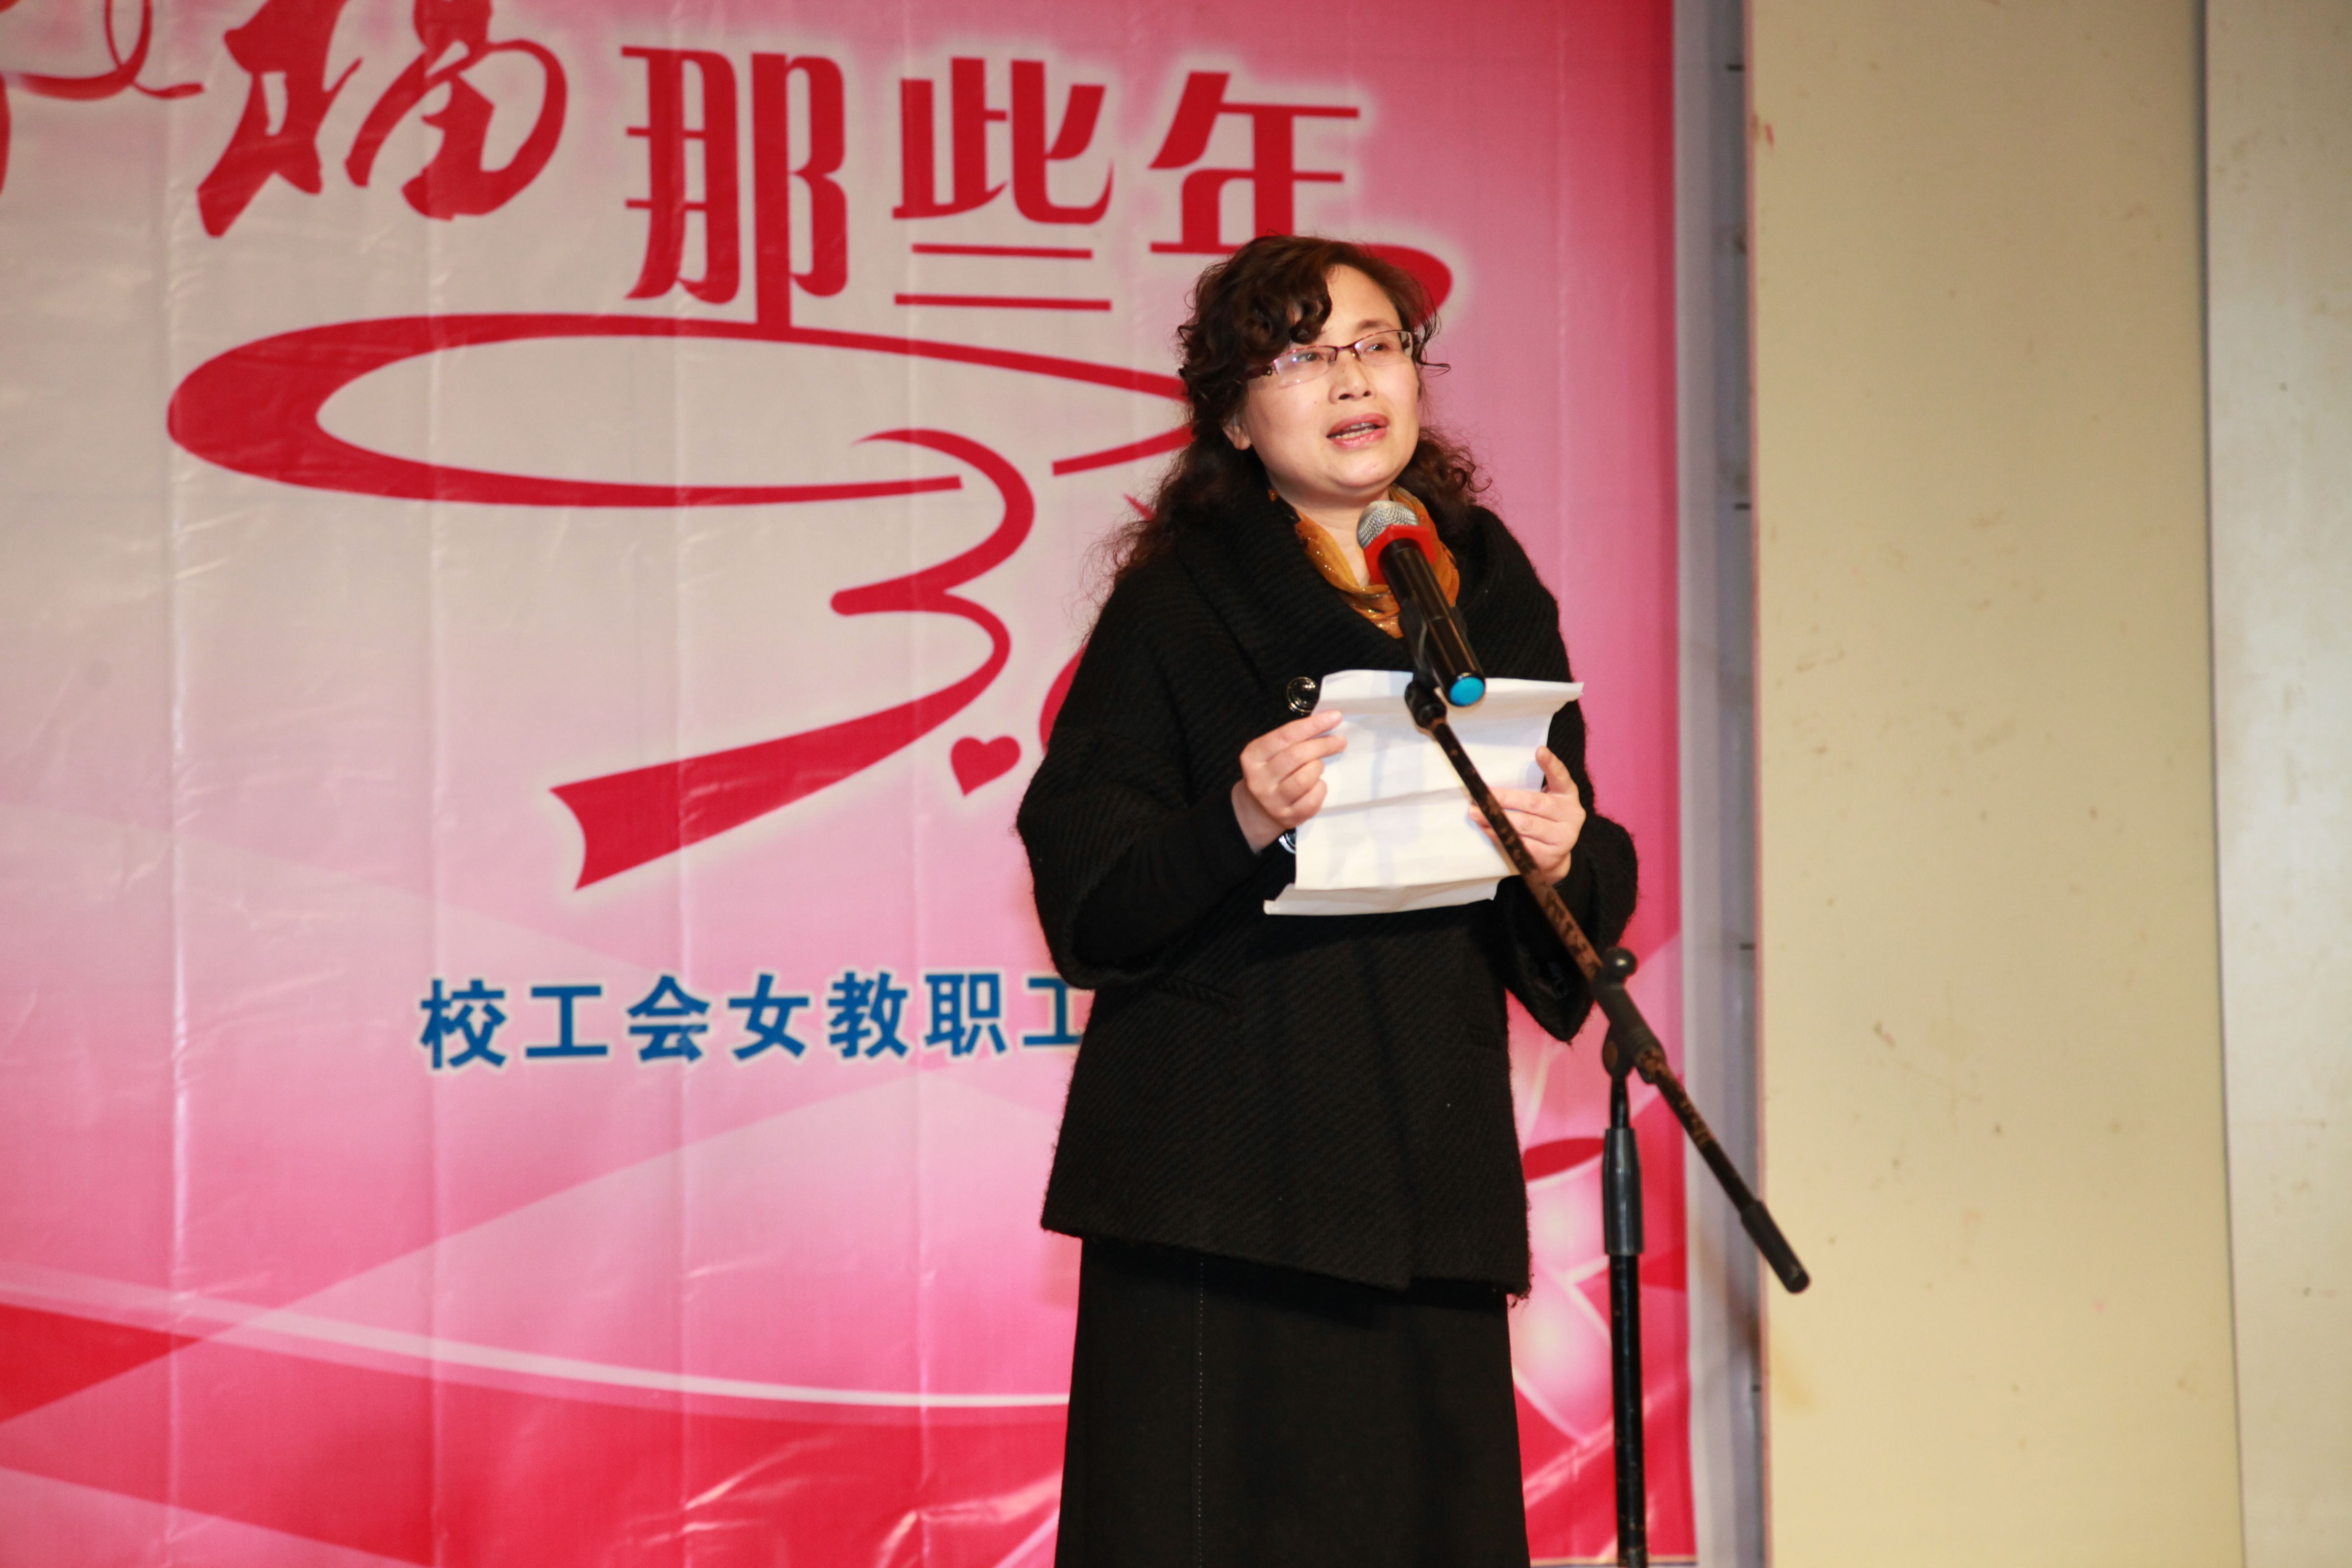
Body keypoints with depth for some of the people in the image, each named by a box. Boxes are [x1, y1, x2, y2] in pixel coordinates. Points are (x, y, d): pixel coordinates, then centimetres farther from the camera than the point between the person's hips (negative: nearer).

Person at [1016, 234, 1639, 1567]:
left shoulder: (1497, 604, 13)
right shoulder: (1176, 608, 0)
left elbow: (1578, 928, 16)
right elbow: (1085, 906, -6)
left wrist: (1564, 857, -6)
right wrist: (1237, 825, -22)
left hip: (1430, 1181, 4)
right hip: (1218, 1192, -4)